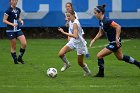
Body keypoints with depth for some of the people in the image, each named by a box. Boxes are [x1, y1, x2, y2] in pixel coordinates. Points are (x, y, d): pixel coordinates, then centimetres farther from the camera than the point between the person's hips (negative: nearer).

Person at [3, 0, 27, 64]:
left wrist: (21, 20, 1)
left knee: (24, 43, -7)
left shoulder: (18, 10, 7)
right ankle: (15, 59, 15)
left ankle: (20, 57, 10)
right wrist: (12, 24, -22)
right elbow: (4, 20, -11)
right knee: (13, 47, 1)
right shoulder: (9, 10, -11)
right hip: (10, 30, -5)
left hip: (18, 29, 6)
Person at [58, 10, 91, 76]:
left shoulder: (75, 24, -26)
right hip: (73, 42, 8)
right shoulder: (72, 22, 2)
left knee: (80, 63, 5)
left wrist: (64, 33, -37)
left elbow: (75, 36, -36)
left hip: (79, 43, -8)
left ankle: (87, 71, 32)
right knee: (60, 54, -10)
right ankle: (66, 64, 17)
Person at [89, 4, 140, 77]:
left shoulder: (106, 21, -25)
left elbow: (118, 27, -28)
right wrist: (94, 40, 8)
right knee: (120, 57, 25)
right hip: (112, 42, 10)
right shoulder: (101, 21, 4)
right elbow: (100, 33, 17)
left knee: (99, 55, -7)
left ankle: (101, 73, 8)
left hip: (115, 42, -10)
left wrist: (117, 38, -28)